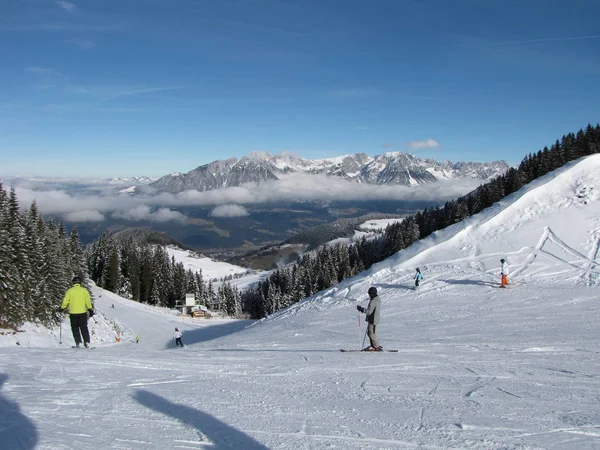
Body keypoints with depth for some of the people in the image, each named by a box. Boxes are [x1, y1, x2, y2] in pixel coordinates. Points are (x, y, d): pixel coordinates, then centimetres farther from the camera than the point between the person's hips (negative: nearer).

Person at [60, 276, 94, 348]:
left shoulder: (70, 291, 0)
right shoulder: (84, 290, 1)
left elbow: (65, 301, 1)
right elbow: (88, 301, -3)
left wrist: (62, 308, 16)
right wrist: (90, 309, 1)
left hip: (73, 313, -1)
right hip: (83, 312, 1)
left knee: (75, 328, 10)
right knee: (84, 328, 9)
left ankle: (78, 343, 0)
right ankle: (87, 342, 1)